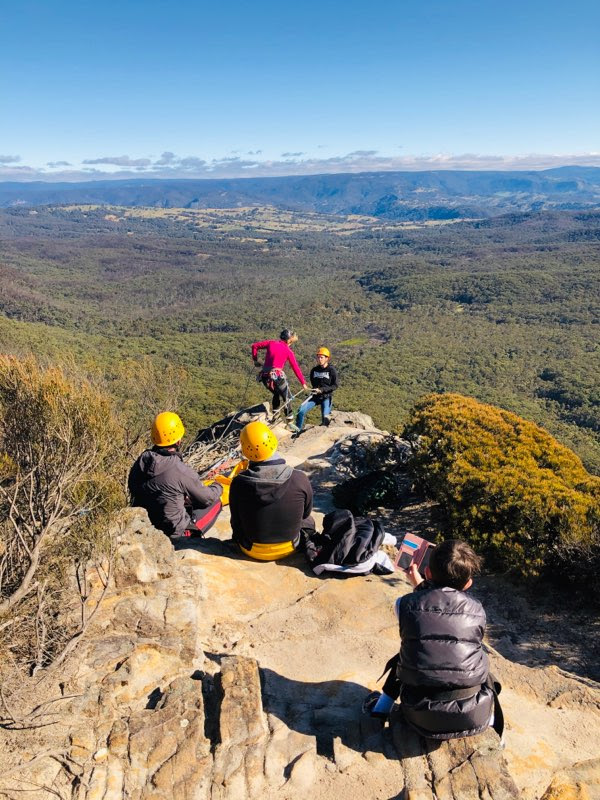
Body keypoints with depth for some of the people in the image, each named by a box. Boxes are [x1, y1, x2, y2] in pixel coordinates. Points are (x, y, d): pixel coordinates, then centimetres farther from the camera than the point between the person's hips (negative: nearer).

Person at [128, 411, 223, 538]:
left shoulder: (141, 462, -9)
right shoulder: (182, 471, -26)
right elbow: (207, 498, -10)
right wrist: (218, 487, 15)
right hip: (173, 531, -6)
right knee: (215, 503, 10)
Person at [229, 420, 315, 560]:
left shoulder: (238, 483, -26)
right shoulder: (299, 479, -27)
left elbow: (236, 521, -9)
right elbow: (306, 512, -6)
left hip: (252, 550, 1)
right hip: (288, 548, -1)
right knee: (308, 521, 32)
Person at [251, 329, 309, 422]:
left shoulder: (271, 343, 8)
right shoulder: (288, 351, -1)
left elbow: (255, 346, 12)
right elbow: (296, 368, 0)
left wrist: (255, 360, 22)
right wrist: (303, 383, 5)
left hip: (265, 376, 5)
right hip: (277, 376, -5)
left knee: (276, 394, 30)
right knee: (287, 398, 13)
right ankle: (289, 419, 10)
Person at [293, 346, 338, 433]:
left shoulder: (331, 370, -7)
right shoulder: (314, 370, 5)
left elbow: (335, 386, -8)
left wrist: (322, 390, -17)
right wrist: (315, 389, -2)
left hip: (326, 397, -3)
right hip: (315, 396, 4)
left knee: (325, 418, -22)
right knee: (301, 410, -16)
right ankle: (297, 431, -1)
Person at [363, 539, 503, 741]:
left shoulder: (406, 604, -7)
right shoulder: (477, 610, -3)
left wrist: (420, 585, 33)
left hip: (422, 718, 0)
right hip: (474, 718, 1)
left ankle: (381, 707, 34)